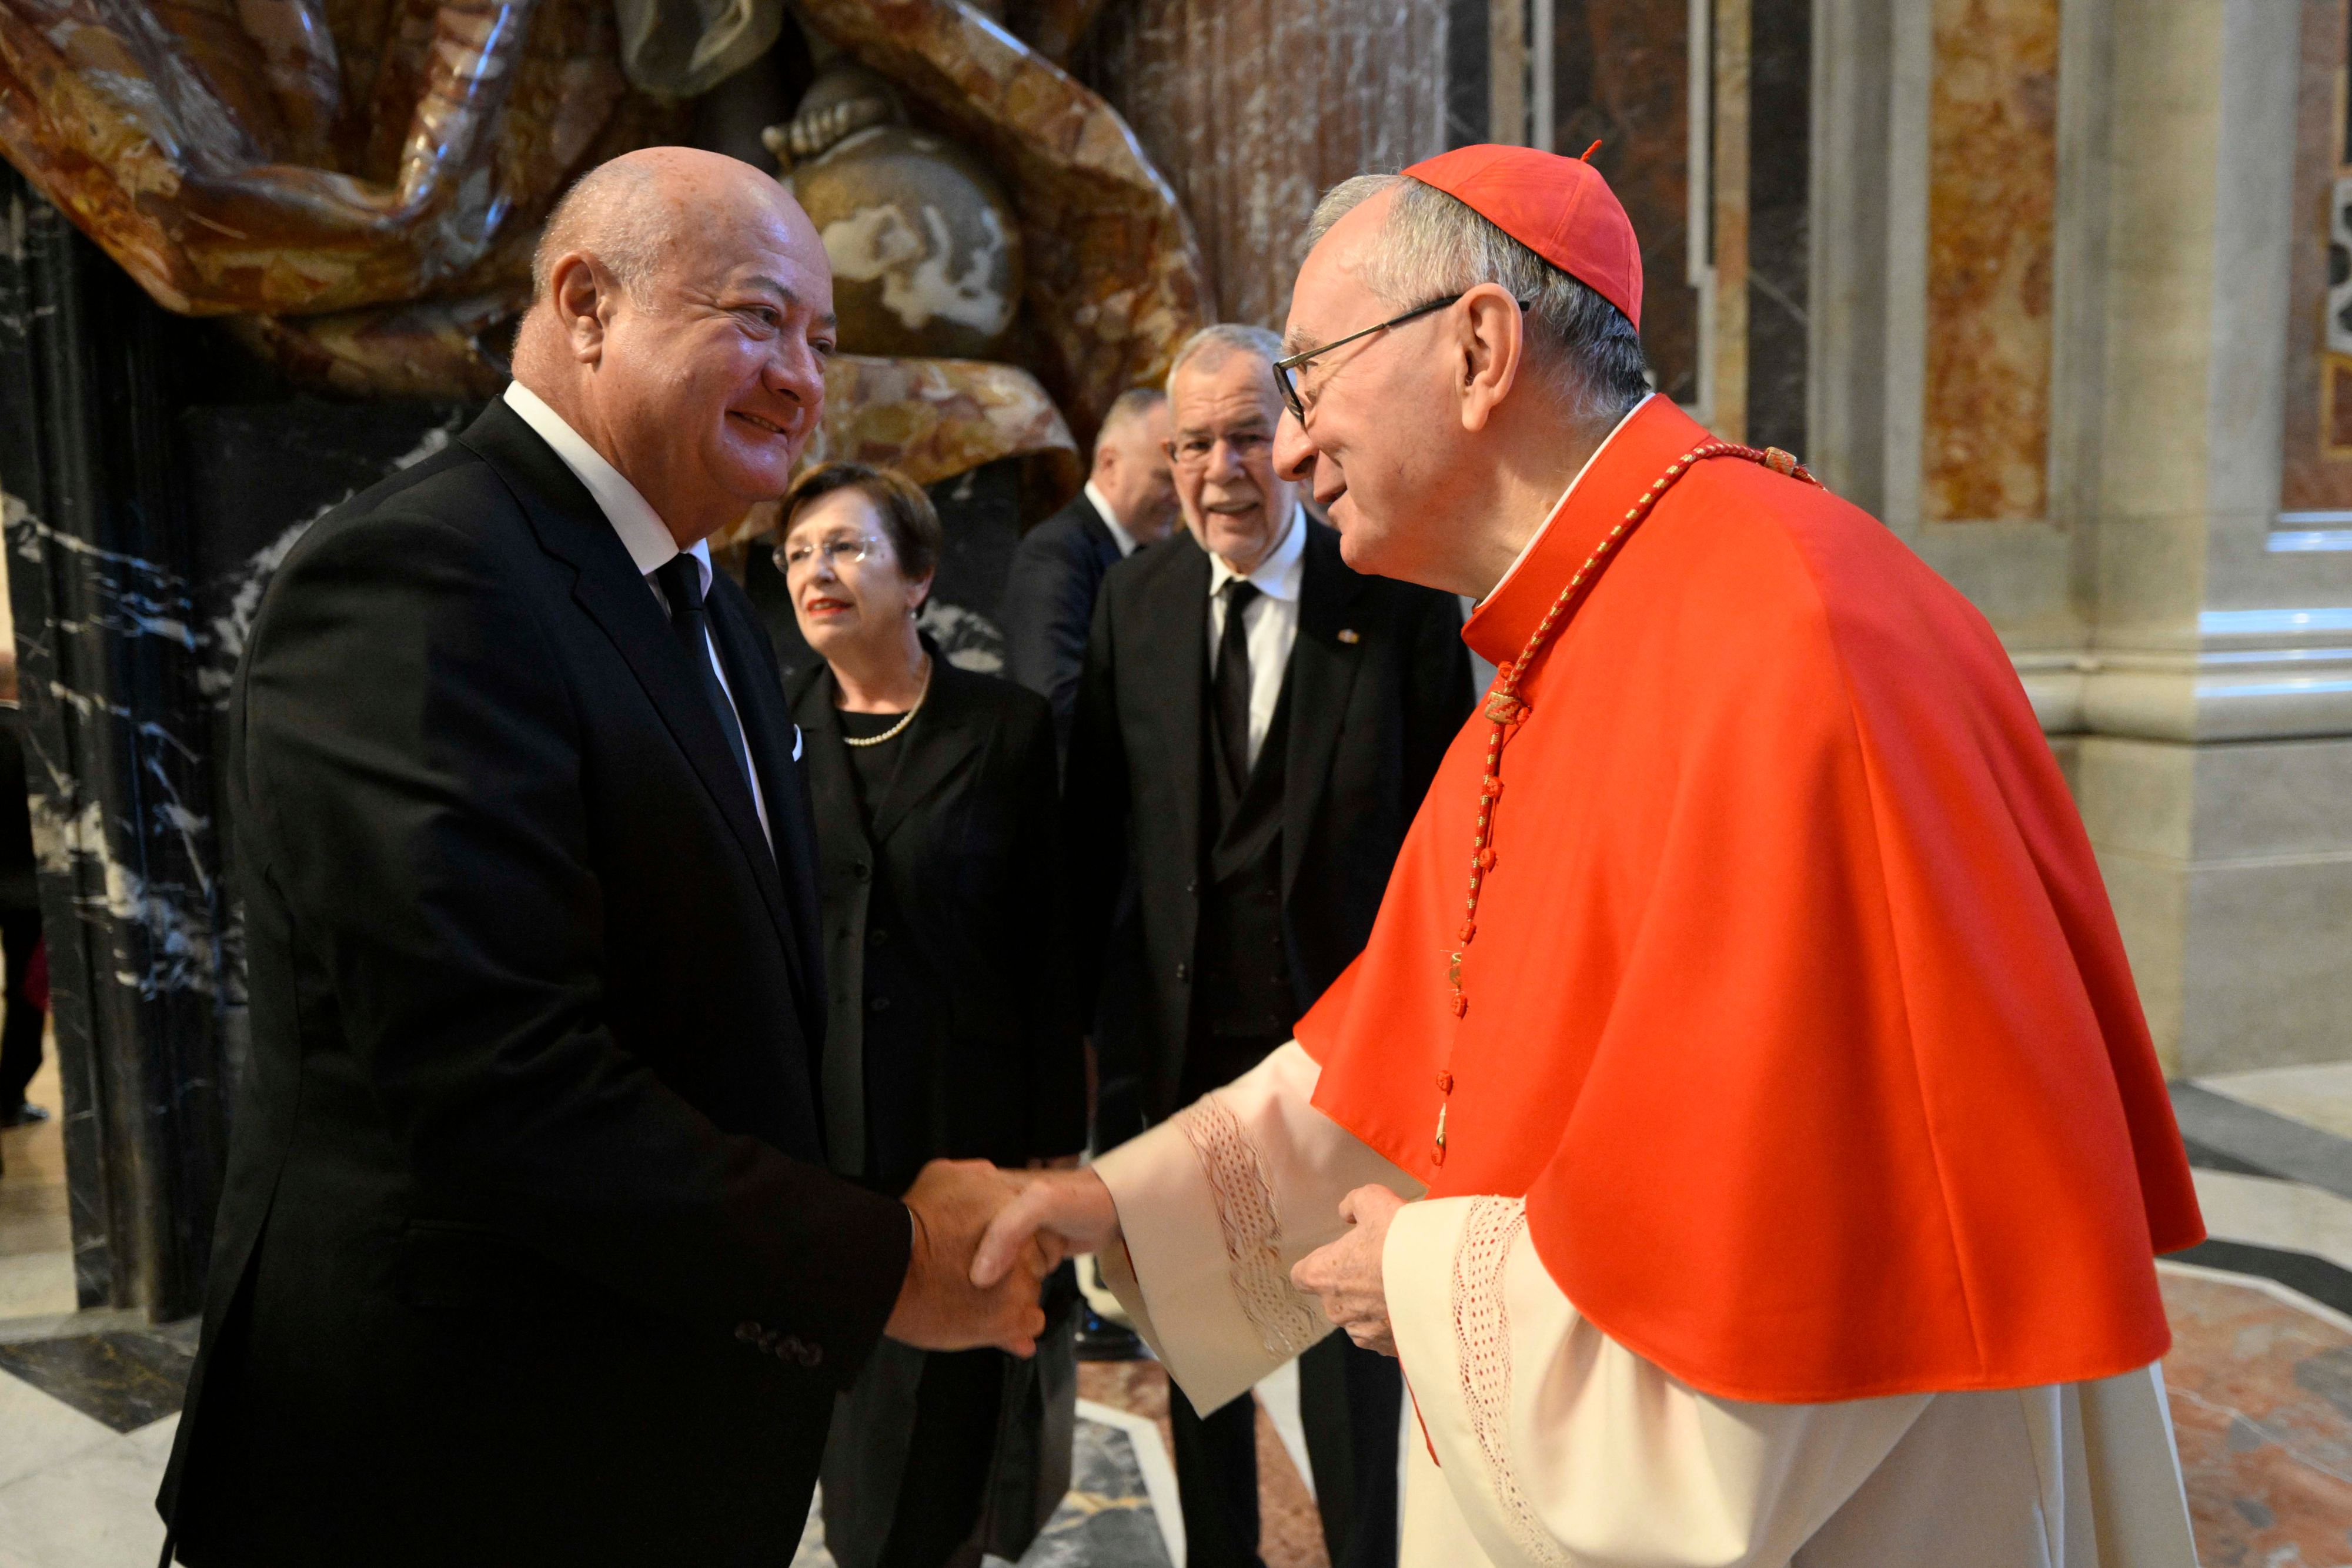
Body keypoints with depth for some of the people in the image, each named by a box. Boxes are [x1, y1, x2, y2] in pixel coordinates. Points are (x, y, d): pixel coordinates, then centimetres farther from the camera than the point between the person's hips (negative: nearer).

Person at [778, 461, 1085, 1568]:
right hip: (812, 1133, 2)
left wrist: (1059, 1144, -3)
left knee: (956, 1405, 8)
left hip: (969, 1124, -2)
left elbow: (1049, 952, -2)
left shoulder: (1007, 729, -3)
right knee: (849, 1398, 12)